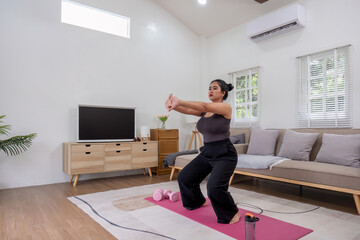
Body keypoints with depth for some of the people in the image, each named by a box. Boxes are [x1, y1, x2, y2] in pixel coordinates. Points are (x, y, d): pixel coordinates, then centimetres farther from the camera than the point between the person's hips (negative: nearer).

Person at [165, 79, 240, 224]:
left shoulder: (225, 107, -11)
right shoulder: (204, 110, 8)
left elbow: (204, 106, -28)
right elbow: (186, 110, -8)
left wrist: (179, 102, -37)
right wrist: (173, 106, -30)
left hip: (224, 154, -7)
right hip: (206, 152, 8)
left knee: (214, 186, -25)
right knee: (184, 177, 9)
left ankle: (233, 213, 5)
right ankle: (198, 202, 38)